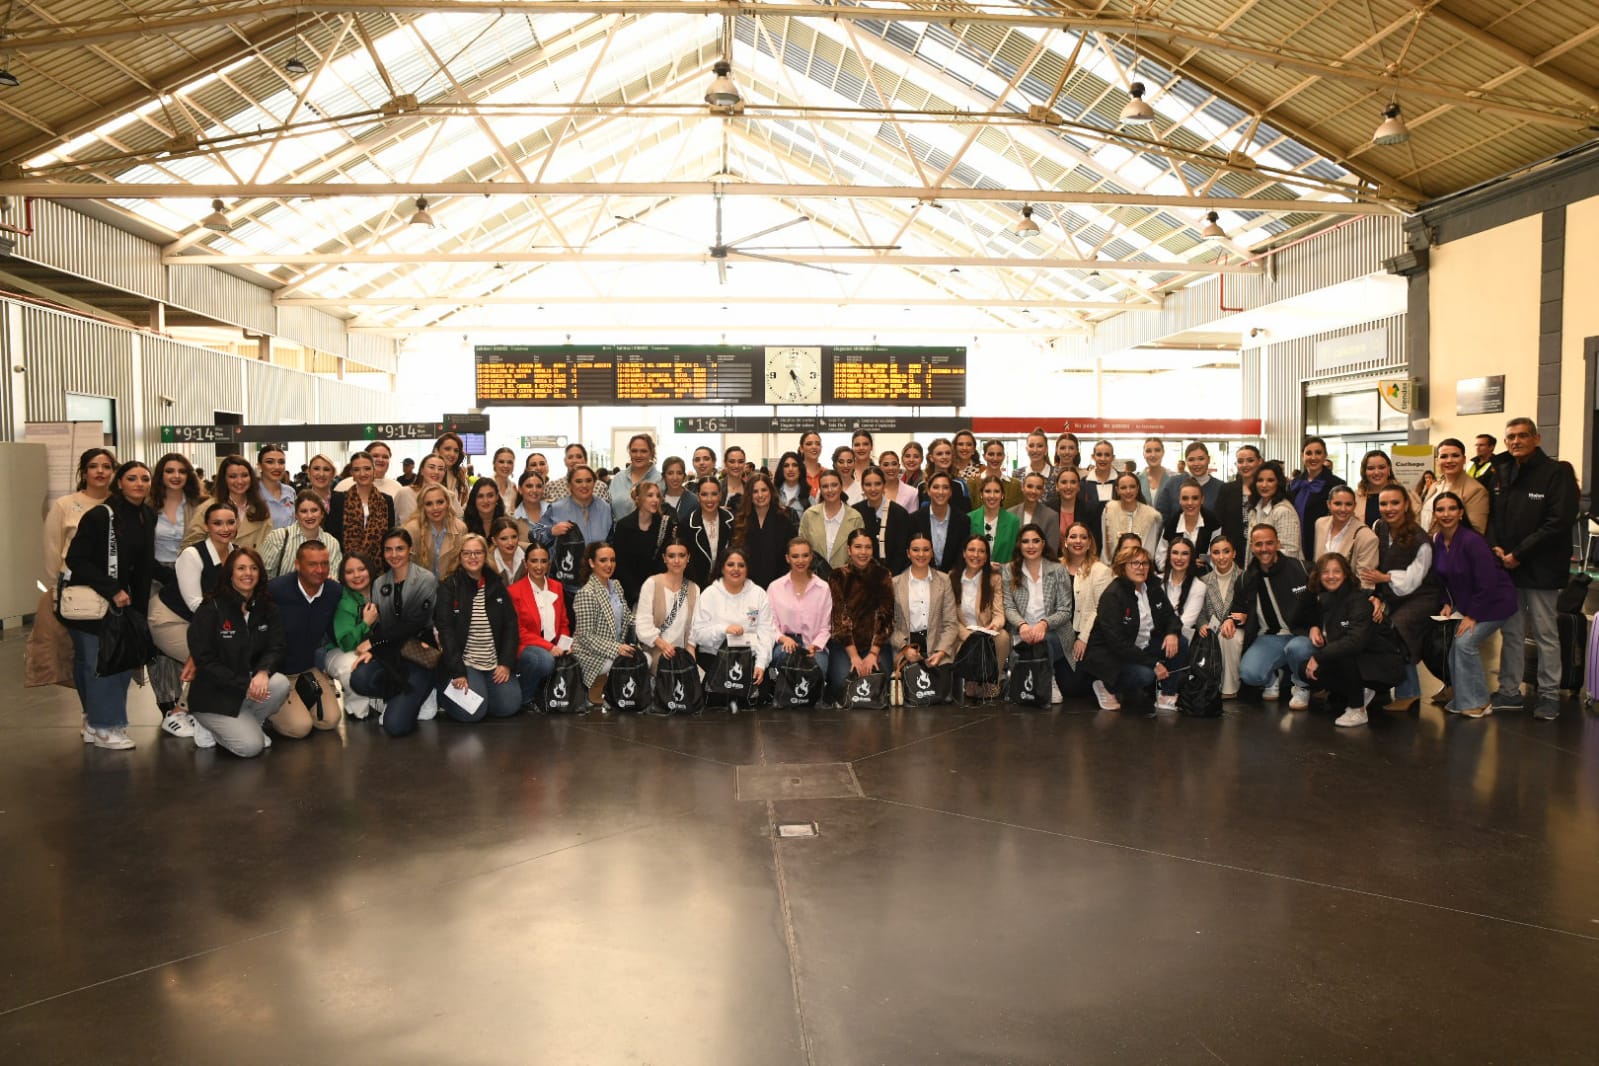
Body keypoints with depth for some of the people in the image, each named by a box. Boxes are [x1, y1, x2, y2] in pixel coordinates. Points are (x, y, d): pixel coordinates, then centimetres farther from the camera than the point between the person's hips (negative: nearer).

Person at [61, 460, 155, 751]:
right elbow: (76, 559, -17)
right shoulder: (99, 515, -15)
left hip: (124, 599, 7)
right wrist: (112, 590, -19)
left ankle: (95, 720, 20)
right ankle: (103, 726, 3)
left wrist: (138, 604, 5)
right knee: (98, 661, -7)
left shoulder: (148, 518, 4)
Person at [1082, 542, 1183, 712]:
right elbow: (1117, 642, -25)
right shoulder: (1112, 595, -21)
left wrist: (1172, 633, -16)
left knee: (1179, 643, -11)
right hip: (1110, 656, -8)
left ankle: (1167, 699, -4)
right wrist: (1153, 664, -26)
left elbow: (1170, 616, 10)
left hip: (1142, 647, 8)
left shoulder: (1153, 588, 1)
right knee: (1145, 675, -32)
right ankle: (1107, 687, -2)